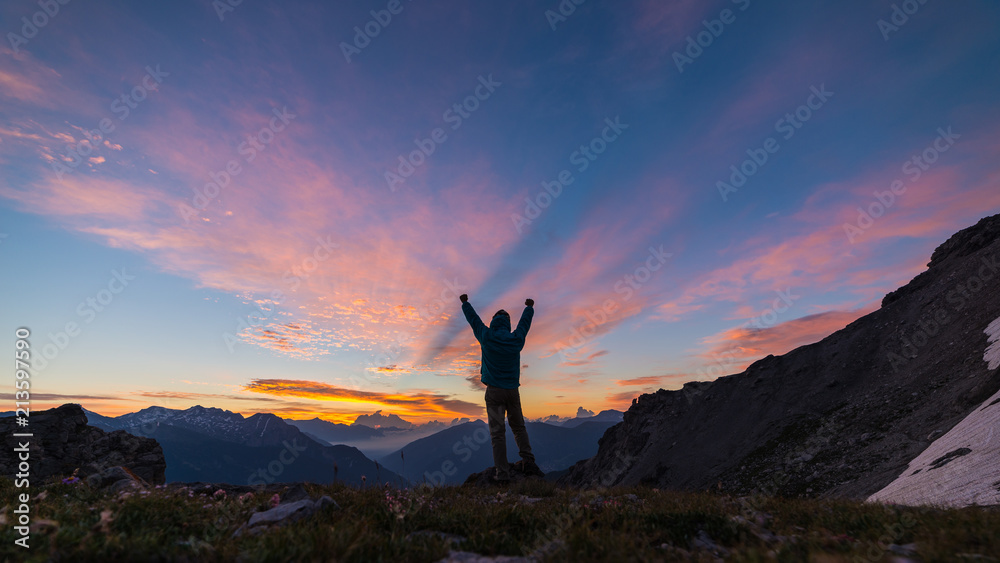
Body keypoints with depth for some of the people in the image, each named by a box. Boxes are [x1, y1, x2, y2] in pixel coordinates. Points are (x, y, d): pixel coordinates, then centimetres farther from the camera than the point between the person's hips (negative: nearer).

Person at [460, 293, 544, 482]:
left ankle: (502, 472, -2)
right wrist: (529, 307, 39)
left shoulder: (486, 337, -3)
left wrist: (465, 303, 28)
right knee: (519, 427, 16)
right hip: (512, 390, 2)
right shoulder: (516, 339, 2)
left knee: (497, 431, -1)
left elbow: (473, 319, 11)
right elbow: (525, 322, 21)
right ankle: (528, 461, 6)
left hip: (494, 391, -2)